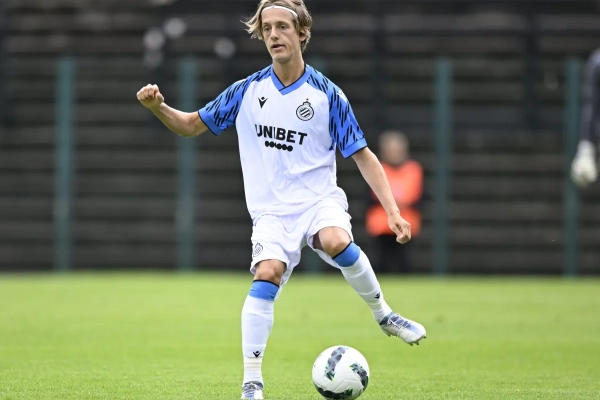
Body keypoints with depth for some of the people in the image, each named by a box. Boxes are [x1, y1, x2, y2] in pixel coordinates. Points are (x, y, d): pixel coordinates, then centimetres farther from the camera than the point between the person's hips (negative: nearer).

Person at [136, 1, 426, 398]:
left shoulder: (327, 94, -2)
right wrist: (158, 107, -8)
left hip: (320, 199, -1)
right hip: (272, 211, 1)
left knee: (337, 242, -35)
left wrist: (392, 210, -7)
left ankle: (384, 315, -9)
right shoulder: (247, 91, 3)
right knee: (267, 273, -26)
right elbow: (192, 126, 13)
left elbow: (363, 156, 2)